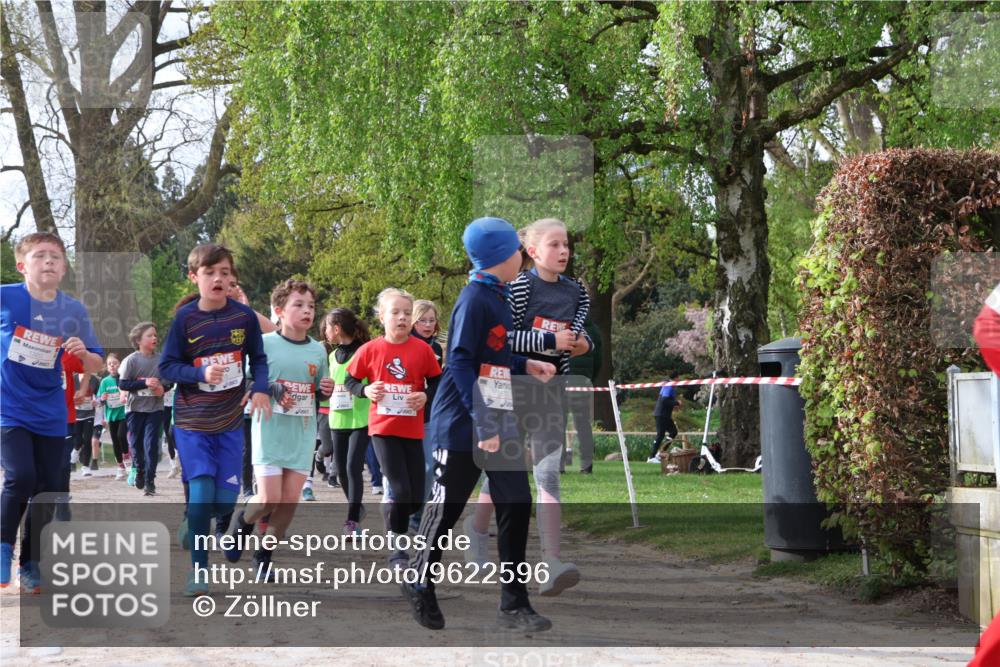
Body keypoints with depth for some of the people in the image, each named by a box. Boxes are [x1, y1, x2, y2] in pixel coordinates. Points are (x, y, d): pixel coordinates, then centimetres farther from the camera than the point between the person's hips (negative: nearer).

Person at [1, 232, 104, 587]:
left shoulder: (75, 311, 0)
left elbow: (96, 366, 6)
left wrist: (84, 353, -14)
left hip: (50, 414, 4)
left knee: (49, 488, 6)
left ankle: (34, 563, 21)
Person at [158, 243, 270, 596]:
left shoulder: (244, 315, -4)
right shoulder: (185, 318, -9)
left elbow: (259, 358, 8)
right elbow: (166, 367, -5)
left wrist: (260, 388, -10)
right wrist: (201, 374, -21)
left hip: (230, 423, 2)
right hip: (192, 423, -2)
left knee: (225, 499, 1)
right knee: (201, 493, -12)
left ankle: (196, 528, 34)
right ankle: (198, 570, 1)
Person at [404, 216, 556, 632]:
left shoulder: (498, 299, 13)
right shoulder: (474, 300, -15)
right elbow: (460, 362, -21)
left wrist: (526, 366, 13)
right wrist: (481, 421, -25)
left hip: (498, 423, 8)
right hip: (462, 426, -8)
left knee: (516, 507, 3)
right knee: (446, 510, 4)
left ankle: (513, 603, 7)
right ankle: (420, 586, 23)